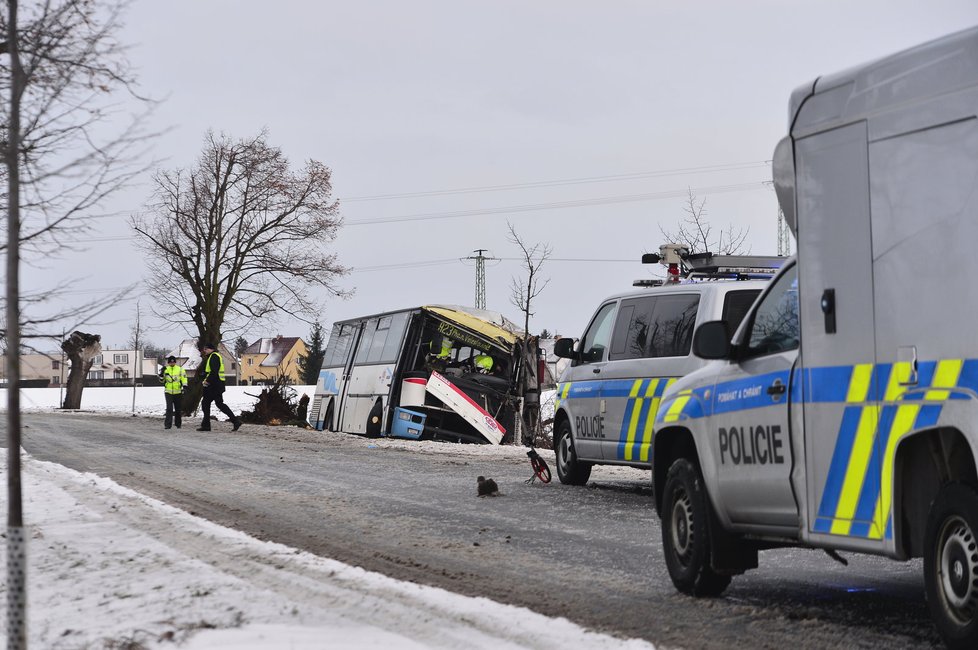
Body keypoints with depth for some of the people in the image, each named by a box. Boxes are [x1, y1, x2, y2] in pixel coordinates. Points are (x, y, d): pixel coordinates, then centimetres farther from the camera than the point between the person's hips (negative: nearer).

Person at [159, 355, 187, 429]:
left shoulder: (180, 369, 3)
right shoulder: (165, 369, 7)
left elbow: (184, 378, 0)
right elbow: (162, 380, 8)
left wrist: (185, 386, -15)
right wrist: (162, 373, -8)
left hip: (178, 392, 1)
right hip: (168, 392, -1)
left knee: (178, 409, 10)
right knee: (169, 408, -13)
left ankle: (178, 423, 24)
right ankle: (167, 424, -14)